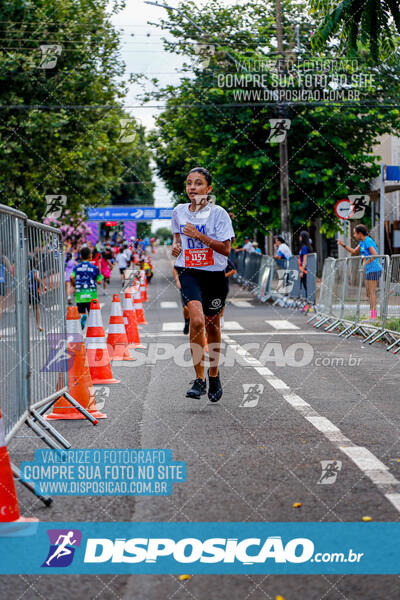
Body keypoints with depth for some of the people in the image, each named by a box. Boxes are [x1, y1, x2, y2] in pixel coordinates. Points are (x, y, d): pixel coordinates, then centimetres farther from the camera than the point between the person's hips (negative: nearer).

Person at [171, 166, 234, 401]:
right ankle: (199, 379, -18)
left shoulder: (218, 213, -7)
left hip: (214, 274, -1)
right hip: (189, 272, 1)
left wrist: (199, 236, -20)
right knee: (197, 320, -23)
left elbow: (226, 249, -11)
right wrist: (176, 245, 1)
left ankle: (214, 375, 34)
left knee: (212, 326, 11)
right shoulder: (179, 211, 4)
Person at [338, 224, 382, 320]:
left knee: (372, 292, -10)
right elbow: (354, 252, 25)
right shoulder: (362, 242, 14)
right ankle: (372, 315, 12)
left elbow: (375, 255, -23)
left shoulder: (368, 241, -15)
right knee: (368, 294, 10)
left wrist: (365, 264, -19)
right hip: (369, 270, 10)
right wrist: (343, 245, 15)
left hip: (374, 270, -10)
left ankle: (373, 316, -11)